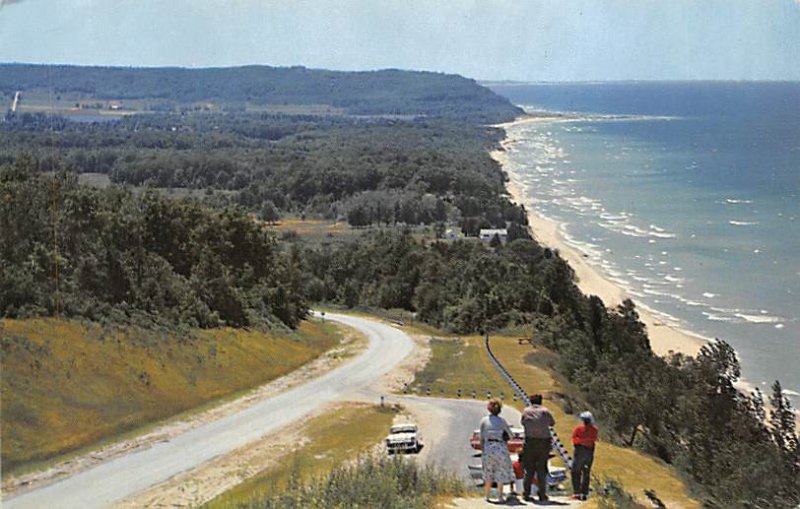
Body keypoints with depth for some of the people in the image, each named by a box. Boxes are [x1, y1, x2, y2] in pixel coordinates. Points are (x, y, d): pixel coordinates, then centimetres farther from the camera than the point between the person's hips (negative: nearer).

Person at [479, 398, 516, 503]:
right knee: (501, 473, 12)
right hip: (500, 447, -2)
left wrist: (483, 451, 13)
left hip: (488, 447, 2)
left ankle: (487, 496, 18)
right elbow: (510, 435, 7)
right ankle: (500, 496, 11)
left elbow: (482, 438, 5)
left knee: (488, 473, 17)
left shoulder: (484, 420, 3)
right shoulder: (502, 421, -1)